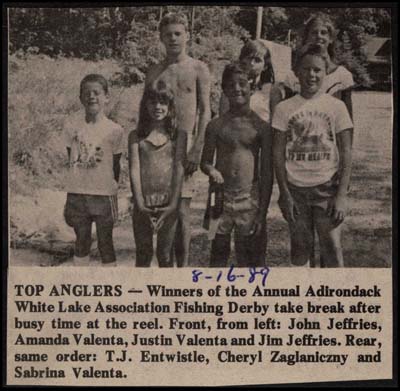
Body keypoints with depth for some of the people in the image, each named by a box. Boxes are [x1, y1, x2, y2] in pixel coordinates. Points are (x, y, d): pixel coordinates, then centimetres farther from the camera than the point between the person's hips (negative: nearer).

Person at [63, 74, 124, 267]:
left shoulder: (114, 130, -8)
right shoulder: (72, 124, -2)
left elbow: (115, 165, 2)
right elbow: (71, 158, 7)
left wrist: (111, 189, 8)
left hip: (104, 195, -2)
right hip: (77, 193, 2)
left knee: (105, 243, 7)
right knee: (81, 242, 14)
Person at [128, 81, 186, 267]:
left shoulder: (178, 135, 5)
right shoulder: (136, 136, 6)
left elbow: (179, 169, -2)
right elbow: (134, 169, -2)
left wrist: (173, 204, -10)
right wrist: (140, 203, -11)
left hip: (168, 204, 0)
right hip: (143, 204, 1)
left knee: (165, 255, 7)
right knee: (143, 254, 8)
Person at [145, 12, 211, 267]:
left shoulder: (198, 69, 3)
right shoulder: (154, 73, 13)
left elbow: (205, 112, -2)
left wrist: (197, 149, -11)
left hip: (186, 142, -3)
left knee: (182, 209, -3)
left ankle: (183, 266, 5)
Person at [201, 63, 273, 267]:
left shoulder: (261, 127, 1)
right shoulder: (216, 125, 5)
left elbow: (267, 173, 1)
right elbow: (205, 162, 11)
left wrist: (263, 212, -3)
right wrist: (211, 170, -14)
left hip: (250, 198, -1)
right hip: (221, 197, 1)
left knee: (250, 258, 3)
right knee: (218, 253, 5)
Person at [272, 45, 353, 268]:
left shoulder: (336, 106, 2)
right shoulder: (285, 108, 4)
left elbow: (346, 153, 1)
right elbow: (278, 153, 4)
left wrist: (342, 195, -6)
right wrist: (284, 193, -2)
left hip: (327, 186, -1)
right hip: (295, 188, 1)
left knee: (332, 248, -6)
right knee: (300, 249, 6)